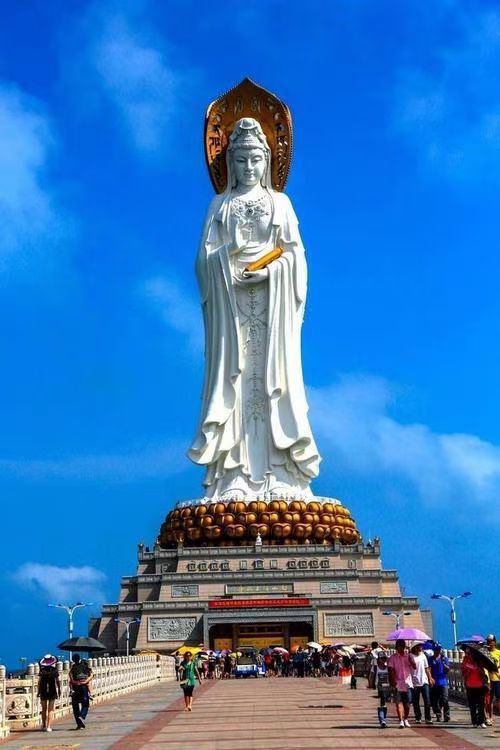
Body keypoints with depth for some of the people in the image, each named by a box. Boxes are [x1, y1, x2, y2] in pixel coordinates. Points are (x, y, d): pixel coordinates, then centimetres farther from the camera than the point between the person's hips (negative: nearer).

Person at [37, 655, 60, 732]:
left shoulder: (42, 671, -4)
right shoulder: (54, 670, -4)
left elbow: (39, 681, -4)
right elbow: (57, 681, -1)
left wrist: (38, 692, 4)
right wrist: (59, 690, 9)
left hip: (43, 691, 1)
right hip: (52, 691, -1)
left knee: (44, 709, 14)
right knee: (50, 709, 6)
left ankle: (44, 726, 17)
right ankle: (49, 726, -1)